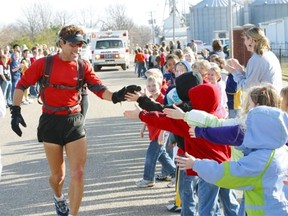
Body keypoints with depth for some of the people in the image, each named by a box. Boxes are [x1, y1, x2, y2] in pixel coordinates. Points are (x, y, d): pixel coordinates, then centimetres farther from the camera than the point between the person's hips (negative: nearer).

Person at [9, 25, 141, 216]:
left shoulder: (83, 67, -2)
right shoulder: (44, 64, -6)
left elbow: (99, 89, -12)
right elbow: (22, 85, 2)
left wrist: (115, 96, -32)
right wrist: (16, 110, -8)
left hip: (75, 121, 1)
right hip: (51, 122, -1)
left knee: (78, 174, -6)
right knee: (58, 175, 11)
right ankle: (59, 198, 45)